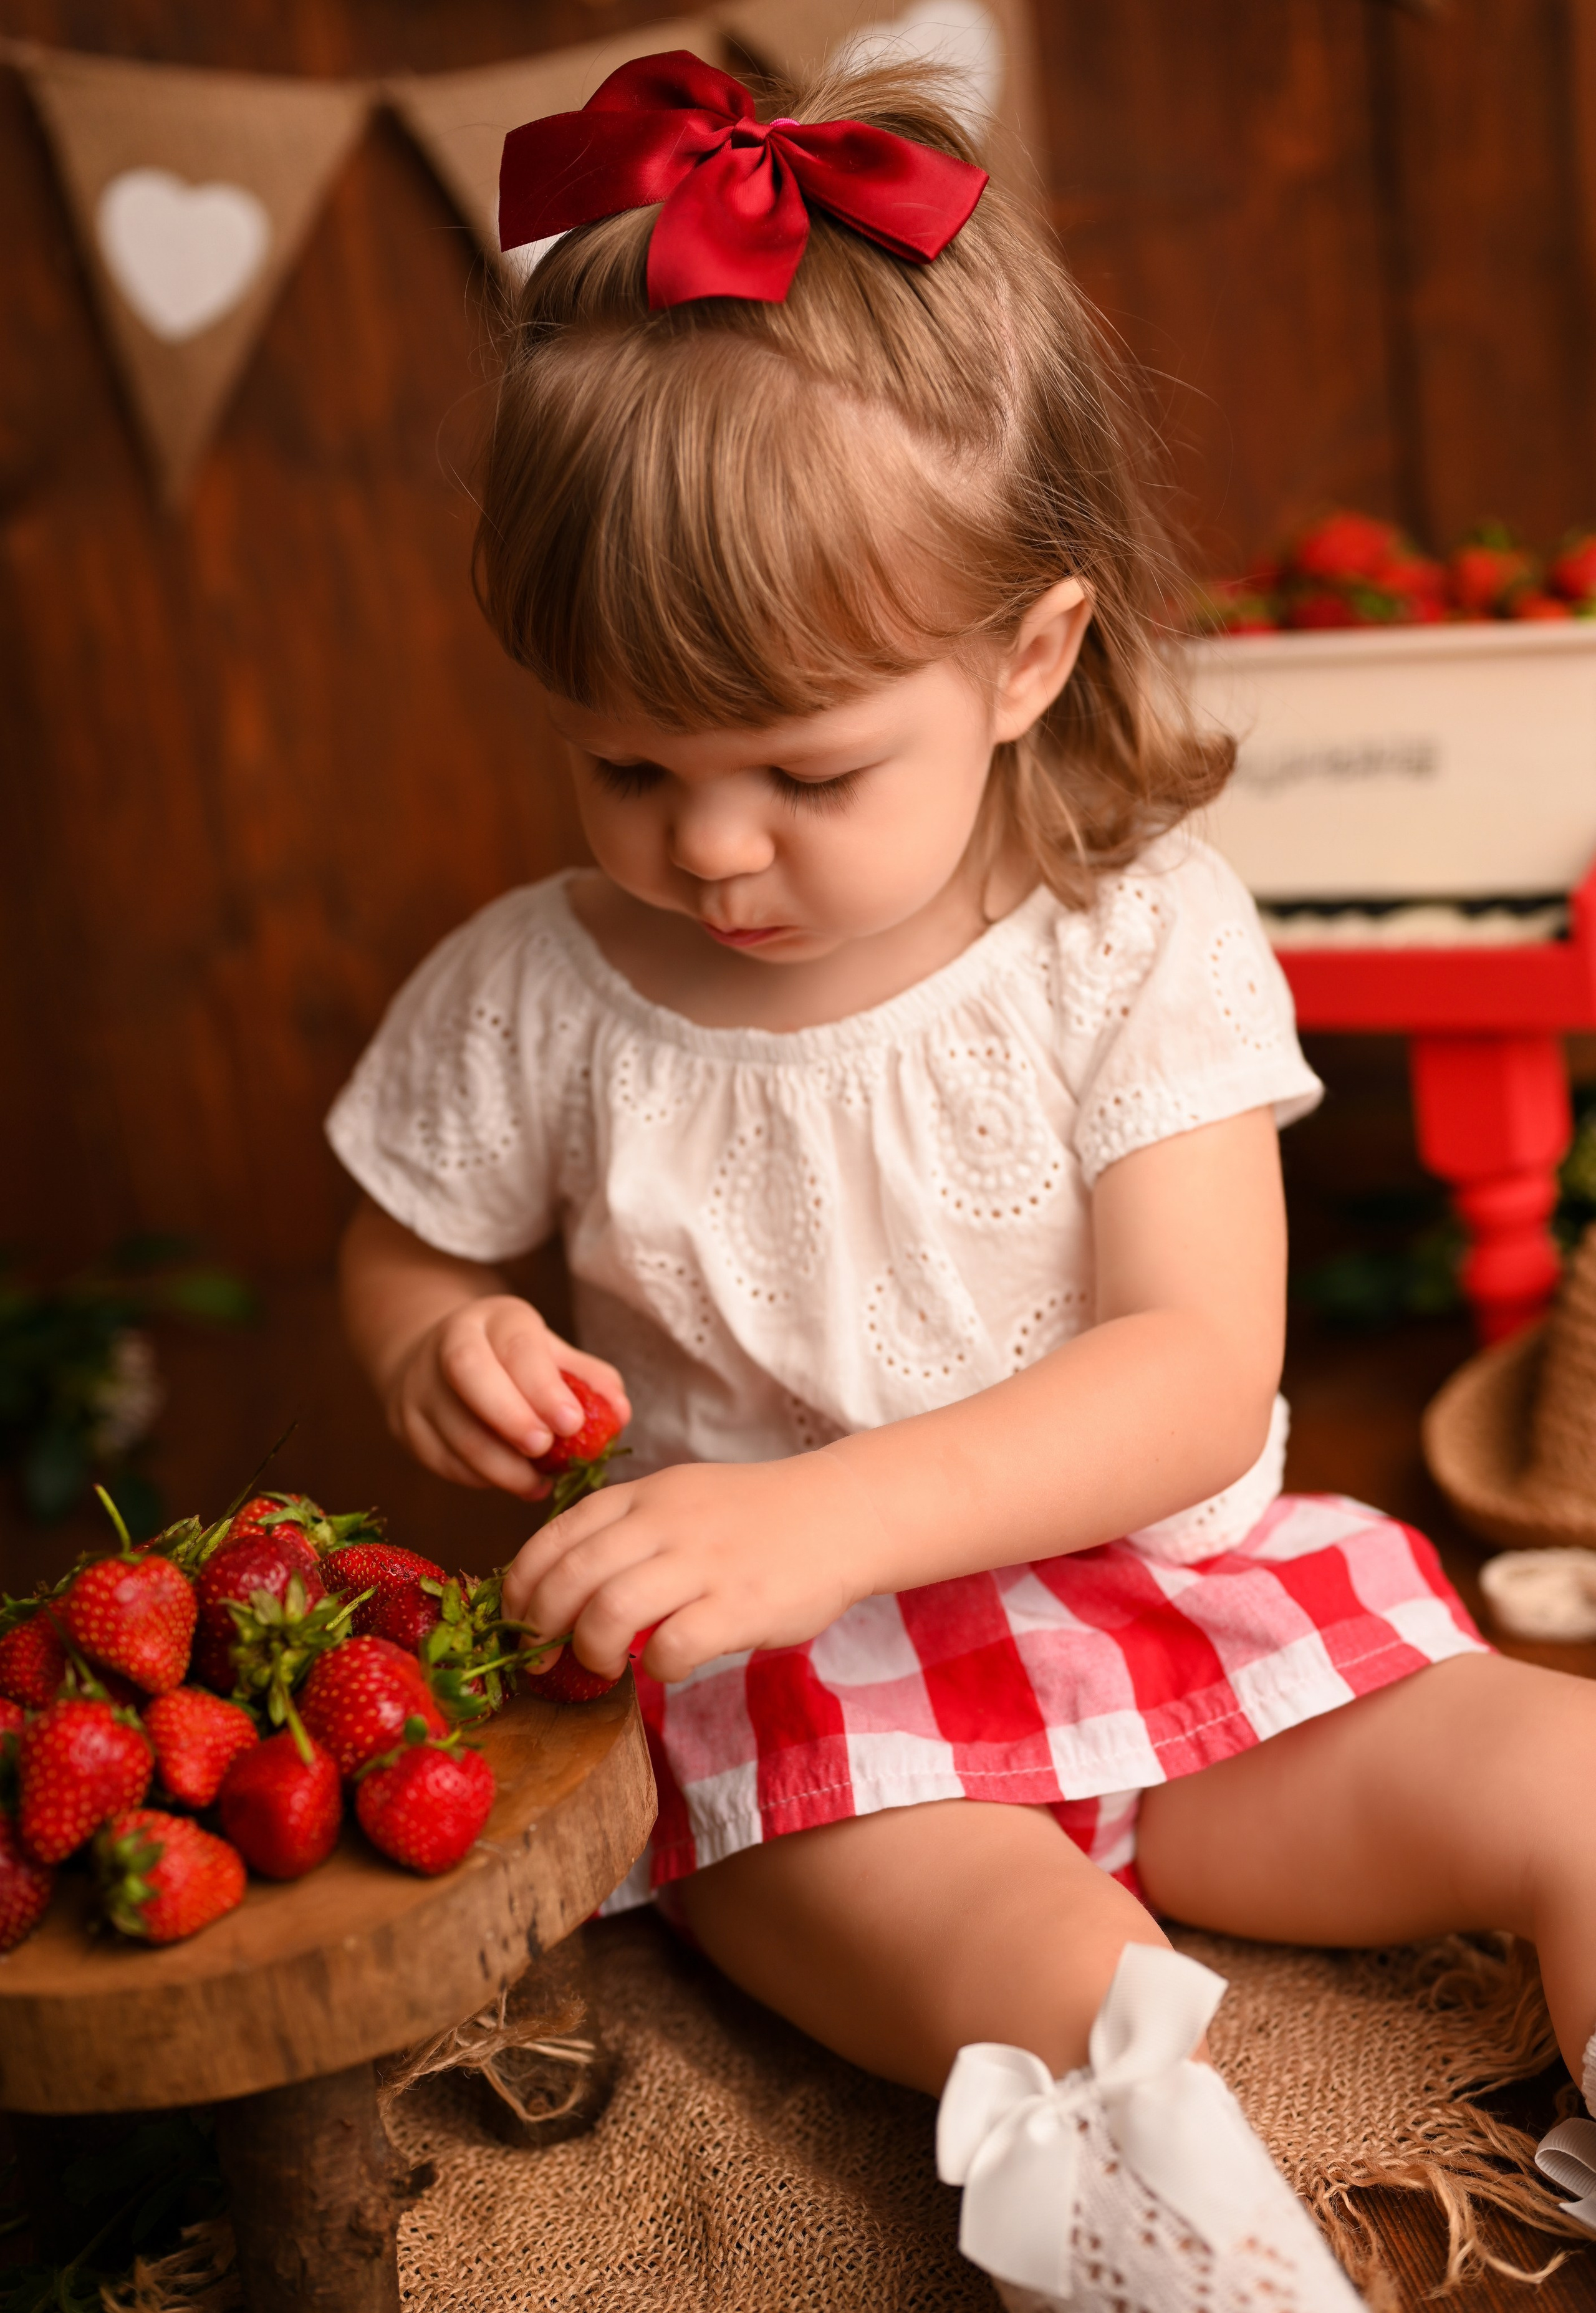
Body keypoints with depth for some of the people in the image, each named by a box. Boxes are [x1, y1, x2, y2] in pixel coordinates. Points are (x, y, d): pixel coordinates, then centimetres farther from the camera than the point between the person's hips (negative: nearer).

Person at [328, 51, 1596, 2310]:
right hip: (801, 1701, -1)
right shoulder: (532, 993, -5)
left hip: (1180, 1603, 2)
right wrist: (445, 1348, -14)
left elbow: (1197, 1370, -18)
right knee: (1060, 2004, -30)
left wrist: (822, 1516, -31)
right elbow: (399, 1257, 12)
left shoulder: (1142, 943, -11)